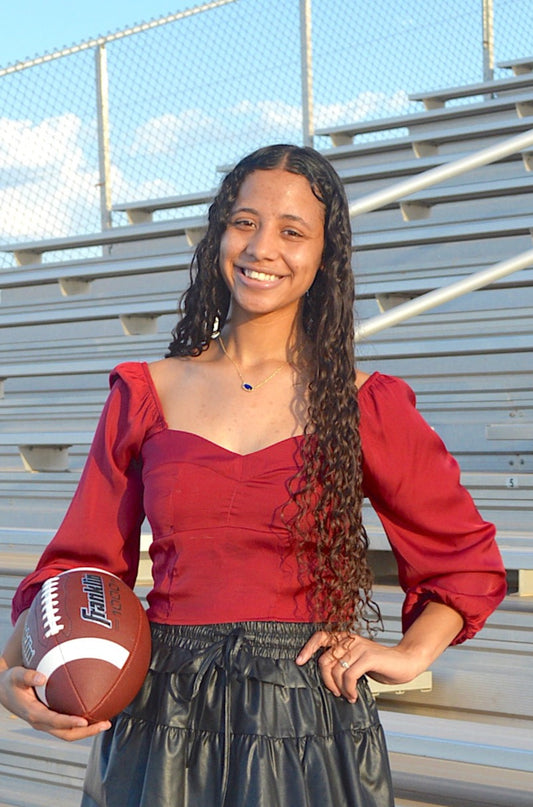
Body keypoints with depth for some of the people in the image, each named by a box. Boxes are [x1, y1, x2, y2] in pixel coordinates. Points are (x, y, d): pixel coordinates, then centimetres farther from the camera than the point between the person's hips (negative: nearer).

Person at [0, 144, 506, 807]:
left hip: (304, 724, -1)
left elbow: (466, 560, 9)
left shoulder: (363, 405, 0)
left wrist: (410, 653, -5)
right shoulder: (147, 393, 5)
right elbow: (84, 561, 5)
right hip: (161, 720, 2)